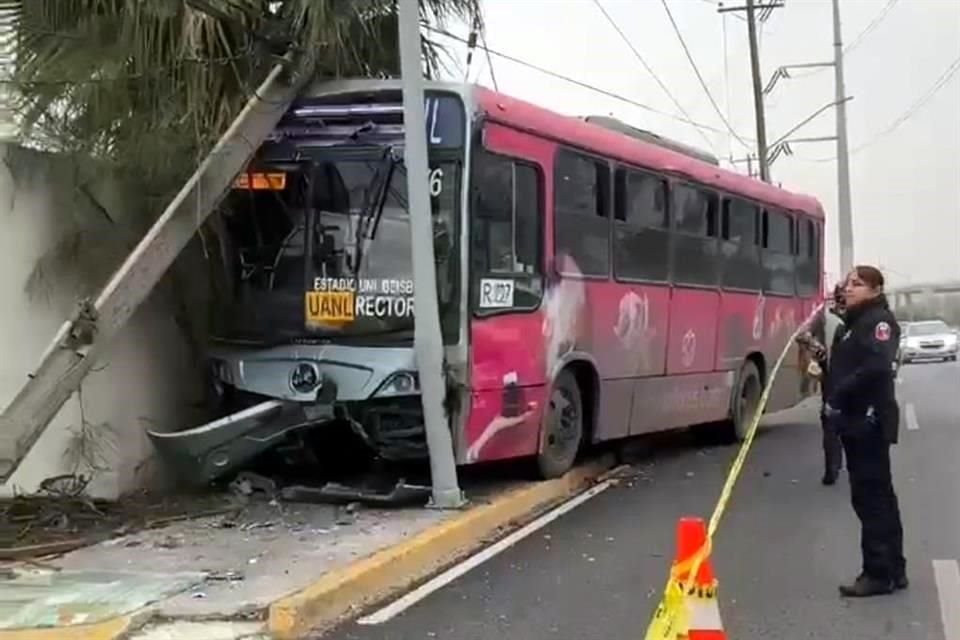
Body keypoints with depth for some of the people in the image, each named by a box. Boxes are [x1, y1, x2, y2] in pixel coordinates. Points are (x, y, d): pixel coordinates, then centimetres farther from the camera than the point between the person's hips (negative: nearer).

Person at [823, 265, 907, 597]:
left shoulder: (878, 320, -11)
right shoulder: (855, 322, 19)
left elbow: (876, 368, -25)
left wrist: (837, 397, -20)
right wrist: (833, 399, 4)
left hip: (869, 421, -10)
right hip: (855, 420, 10)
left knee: (870, 496, -7)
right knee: (877, 495, 14)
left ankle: (880, 573, -2)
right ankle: (892, 569, 23)